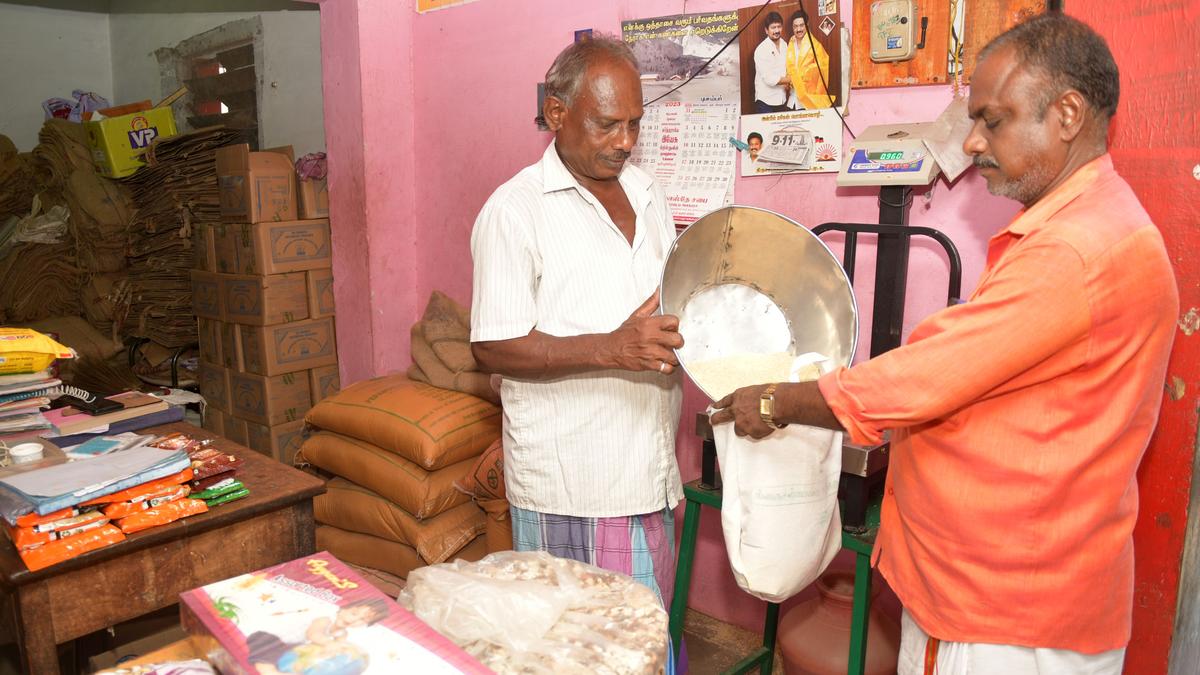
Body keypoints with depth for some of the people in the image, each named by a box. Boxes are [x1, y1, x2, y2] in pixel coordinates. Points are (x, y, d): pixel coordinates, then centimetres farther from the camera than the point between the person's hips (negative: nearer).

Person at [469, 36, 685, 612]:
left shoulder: (646, 194, 12)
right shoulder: (515, 209, -10)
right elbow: (492, 346, -15)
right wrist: (612, 348, -25)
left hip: (651, 471, 7)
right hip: (569, 485, -6)